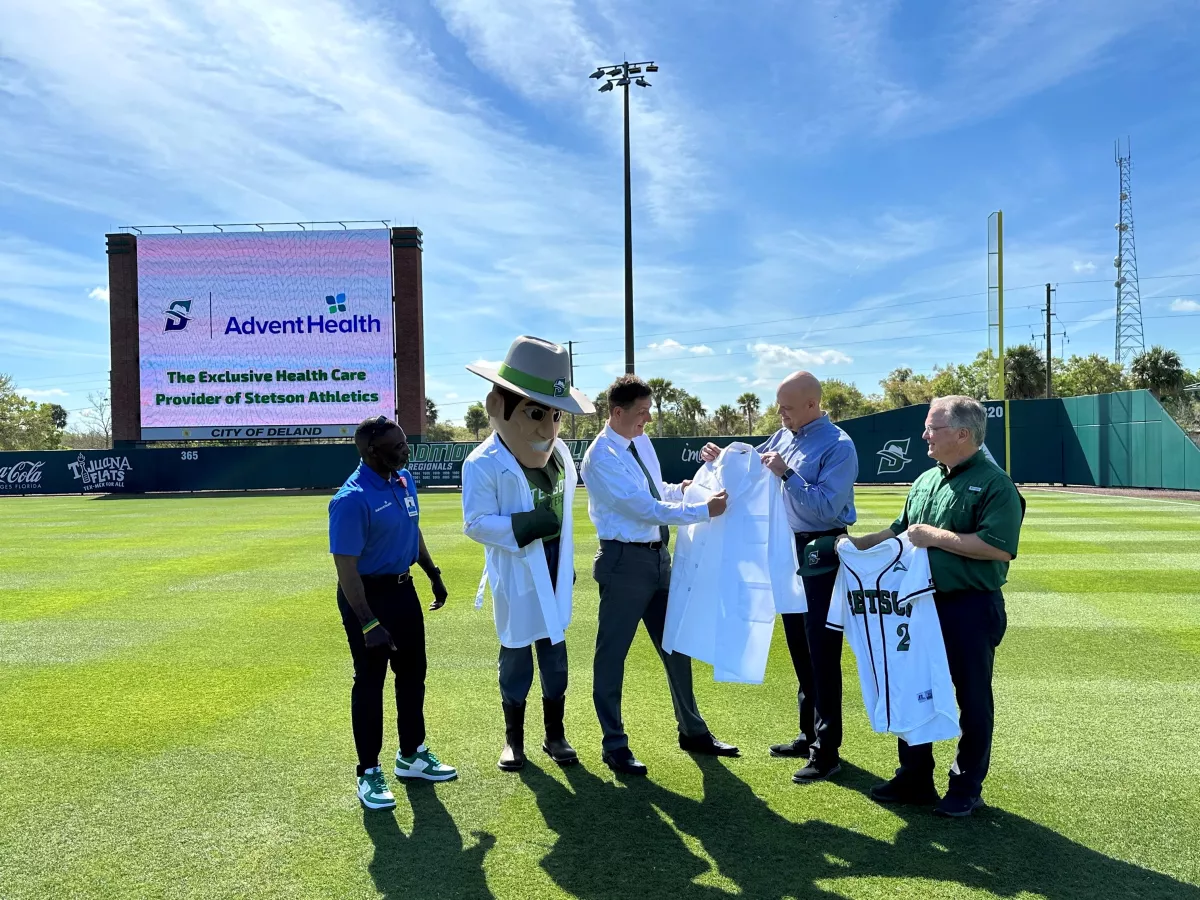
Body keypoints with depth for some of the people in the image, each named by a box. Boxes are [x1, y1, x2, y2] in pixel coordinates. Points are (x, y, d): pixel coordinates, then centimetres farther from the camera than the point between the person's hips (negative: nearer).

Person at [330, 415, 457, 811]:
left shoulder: (404, 480, 0)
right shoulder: (352, 499, -25)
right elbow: (346, 567, -24)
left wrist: (433, 573, 18)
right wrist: (368, 624, -25)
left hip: (403, 588, 8)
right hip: (367, 595, -8)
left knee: (413, 673, 18)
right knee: (370, 682, 4)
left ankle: (411, 755, 35)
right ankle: (369, 772, 21)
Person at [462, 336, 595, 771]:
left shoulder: (559, 452, 3)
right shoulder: (484, 463, -17)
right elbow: (475, 523, -18)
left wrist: (567, 561, 14)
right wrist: (524, 526, -29)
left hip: (554, 567, 6)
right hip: (517, 573, -5)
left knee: (555, 650, 13)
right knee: (517, 654, 7)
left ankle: (555, 734, 28)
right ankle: (514, 738, 26)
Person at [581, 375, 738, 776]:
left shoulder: (642, 441, 8)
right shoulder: (601, 457, -17)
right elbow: (645, 508, -22)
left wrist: (682, 489, 1)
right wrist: (704, 510, -21)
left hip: (658, 557, 8)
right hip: (625, 561, -8)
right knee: (613, 653, 5)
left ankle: (692, 731, 35)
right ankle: (615, 745, 21)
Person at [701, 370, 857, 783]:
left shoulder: (838, 446, -15)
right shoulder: (783, 437, 7)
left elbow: (827, 508, -23)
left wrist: (787, 474, -26)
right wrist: (722, 459, 0)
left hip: (822, 558, -8)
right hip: (790, 552, 8)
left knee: (823, 654, -2)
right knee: (799, 649, 16)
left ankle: (827, 751, 8)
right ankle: (809, 734, 30)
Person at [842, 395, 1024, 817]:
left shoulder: (994, 484, -13)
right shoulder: (925, 480, 11)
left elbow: (999, 547, -24)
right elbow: (901, 530, 22)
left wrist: (935, 536, -21)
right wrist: (858, 543, 9)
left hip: (971, 608, -7)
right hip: (923, 604, 7)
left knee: (972, 699, 8)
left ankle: (966, 787, 24)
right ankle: (914, 778, 29)